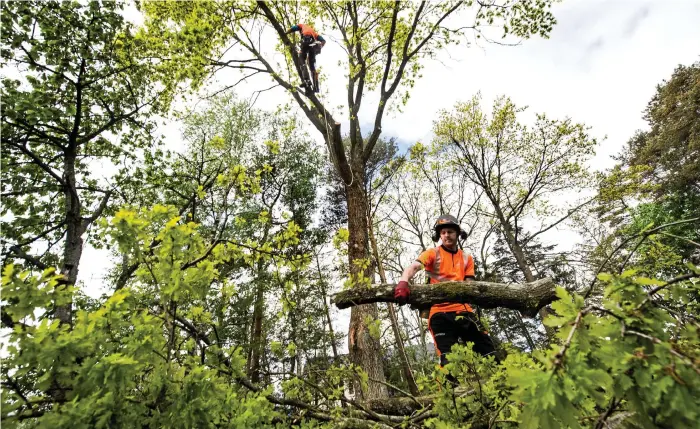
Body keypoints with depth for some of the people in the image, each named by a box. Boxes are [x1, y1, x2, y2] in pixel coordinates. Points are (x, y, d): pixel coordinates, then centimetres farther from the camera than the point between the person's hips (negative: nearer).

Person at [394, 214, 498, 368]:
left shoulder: (466, 258, 17)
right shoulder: (433, 253, 5)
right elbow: (413, 267, -13)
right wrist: (403, 282, -35)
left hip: (463, 310, 4)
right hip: (440, 312, -4)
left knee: (489, 354, 4)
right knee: (449, 360, -11)